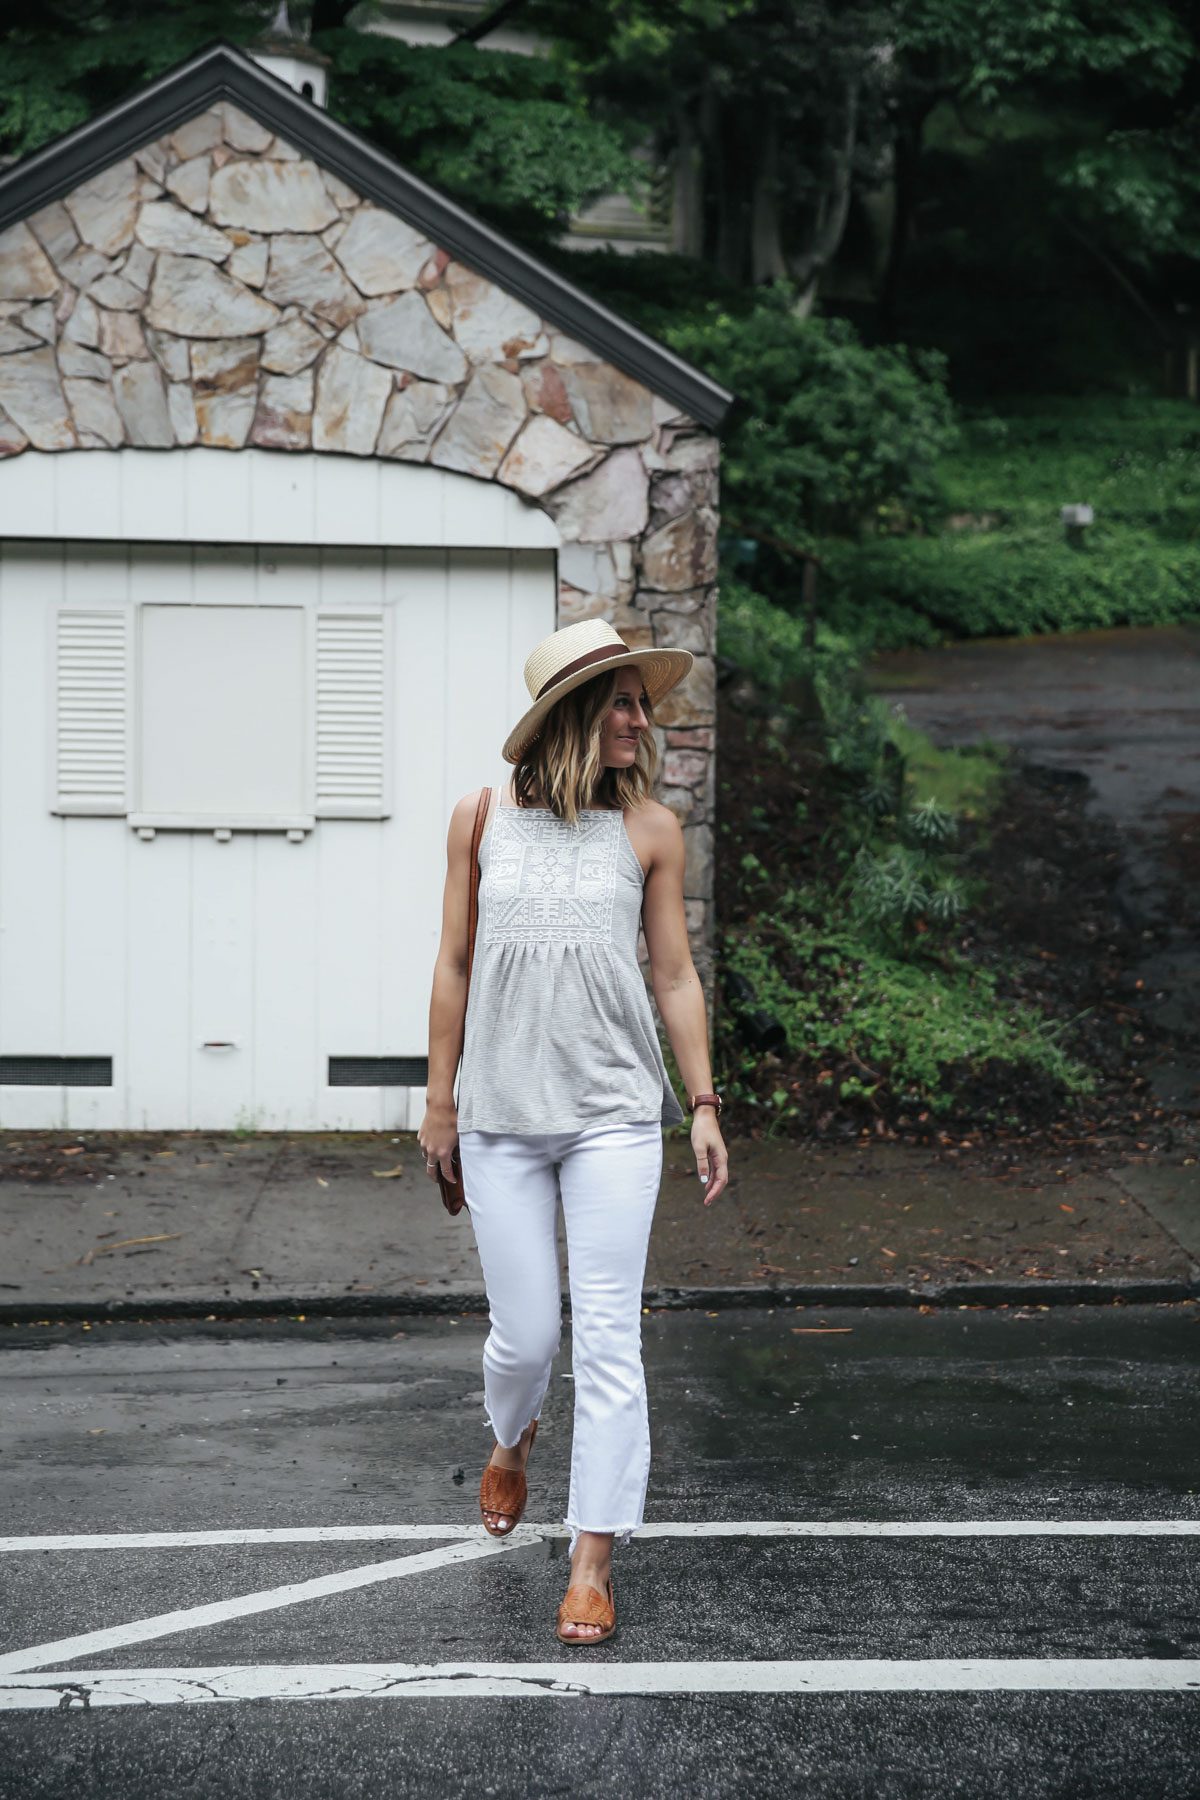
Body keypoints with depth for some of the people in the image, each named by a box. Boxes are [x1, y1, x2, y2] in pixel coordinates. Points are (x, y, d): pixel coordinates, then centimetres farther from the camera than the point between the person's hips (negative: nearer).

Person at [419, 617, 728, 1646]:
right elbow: (455, 965, 9)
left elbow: (675, 975, 7)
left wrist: (704, 1107, 4)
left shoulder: (650, 828, 3)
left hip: (614, 1117, 0)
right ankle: (512, 1442, 41)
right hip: (502, 1117, 0)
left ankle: (594, 1562, 0)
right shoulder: (483, 819, 3)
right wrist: (440, 1100, 10)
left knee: (608, 1340, -5)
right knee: (524, 1332, 6)